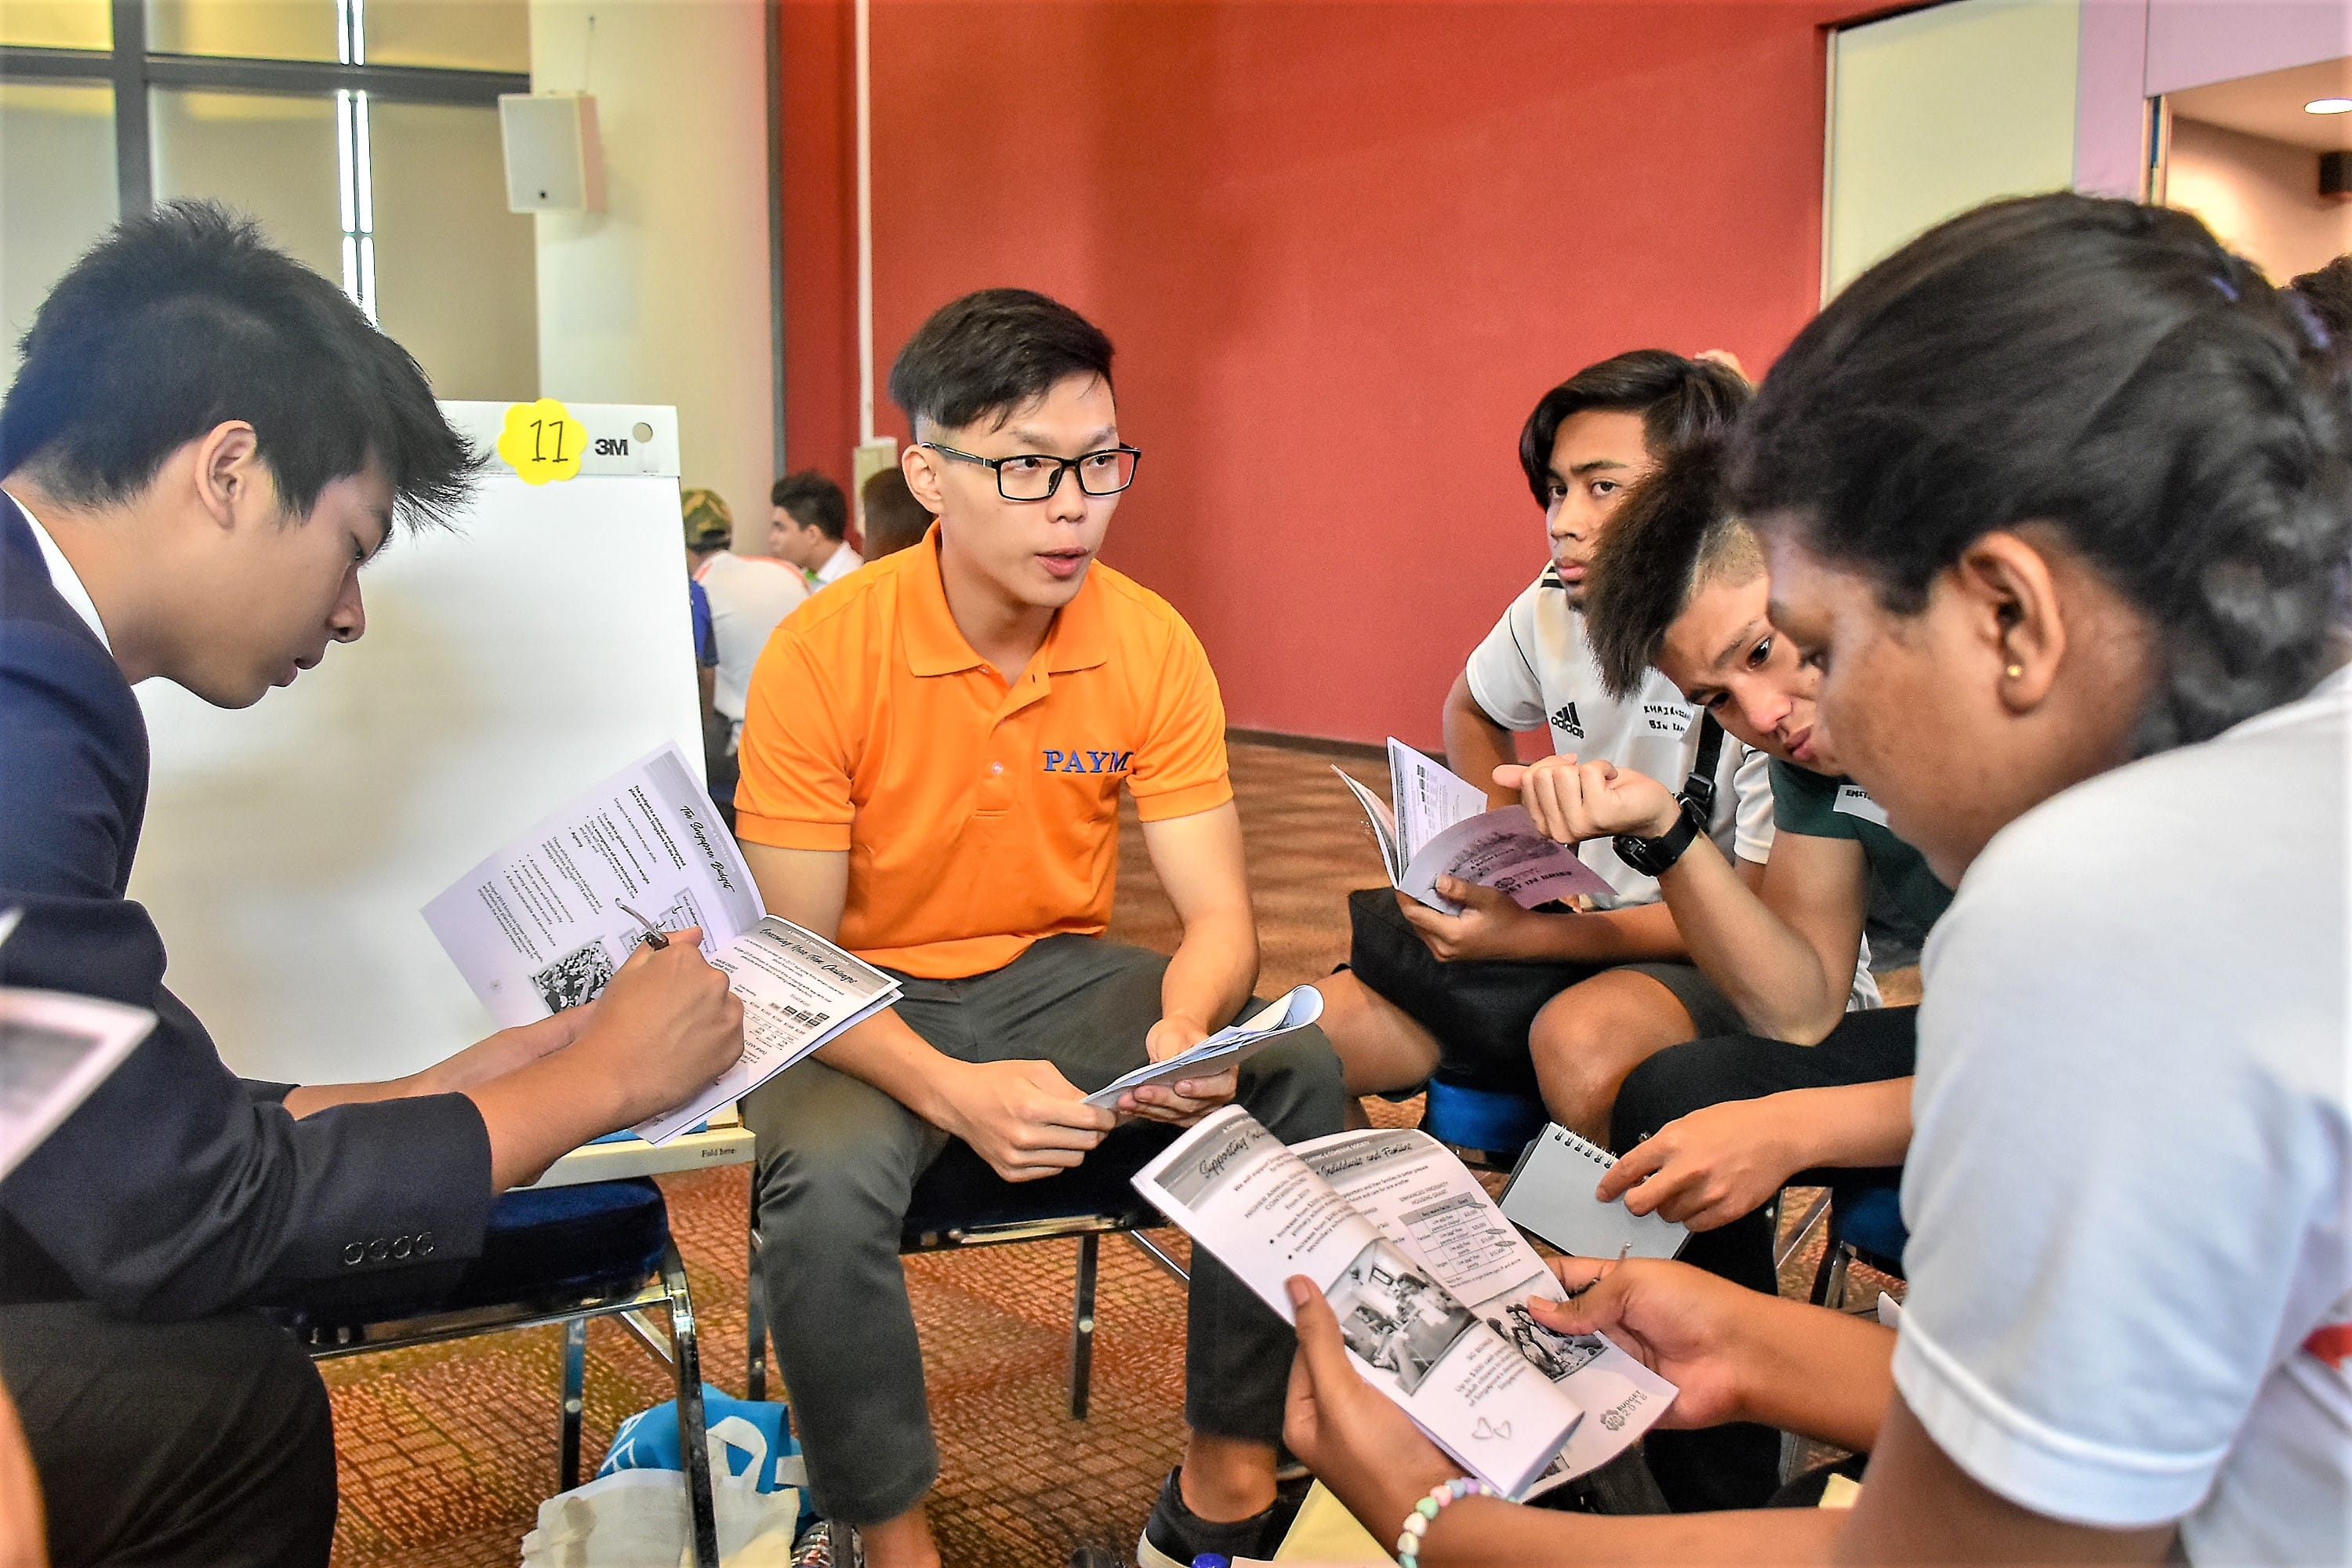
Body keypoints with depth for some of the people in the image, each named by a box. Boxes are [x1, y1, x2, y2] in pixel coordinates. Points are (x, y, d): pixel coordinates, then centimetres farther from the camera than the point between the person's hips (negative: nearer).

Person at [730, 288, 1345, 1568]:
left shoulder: (1151, 644, -9)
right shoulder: (821, 654, -18)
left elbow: (1218, 913, -7)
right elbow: (793, 959, -15)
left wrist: (1186, 1029, -32)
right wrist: (952, 1091, -33)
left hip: (1058, 977, 3)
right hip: (869, 1004, -3)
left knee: (1297, 1069, -20)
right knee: (829, 1183, -34)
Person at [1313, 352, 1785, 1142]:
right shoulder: (1557, 607, -1)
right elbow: (1471, 708, 22)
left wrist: (1531, 936, -25)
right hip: (1595, 934, 6)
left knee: (1580, 1040, -38)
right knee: (1311, 1031, -10)